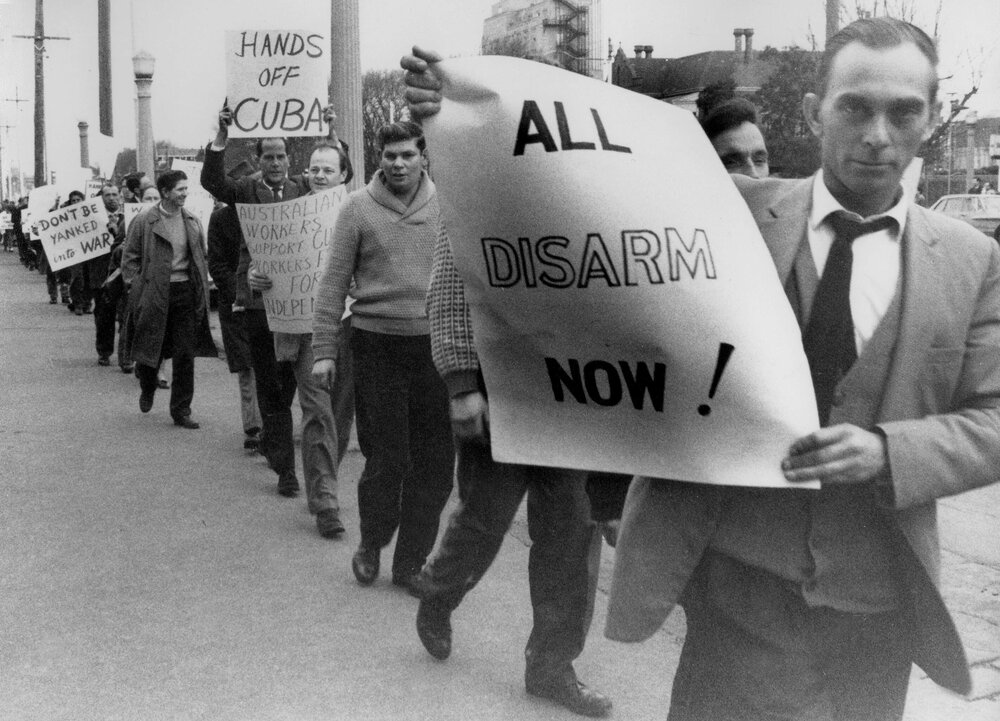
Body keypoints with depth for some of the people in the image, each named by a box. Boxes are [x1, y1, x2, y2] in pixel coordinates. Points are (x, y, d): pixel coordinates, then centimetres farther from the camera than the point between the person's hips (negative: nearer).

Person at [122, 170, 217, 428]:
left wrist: (201, 286, 8)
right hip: (154, 294, -3)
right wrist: (137, 288, -8)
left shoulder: (192, 223, 8)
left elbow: (202, 258, 17)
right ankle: (147, 389, 38)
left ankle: (181, 411, 12)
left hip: (186, 291, 3)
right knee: (150, 349, 4)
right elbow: (129, 258, 0)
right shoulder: (144, 222, -4)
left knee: (185, 354, 2)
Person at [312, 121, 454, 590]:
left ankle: (411, 562, 20)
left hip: (434, 343, 2)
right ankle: (371, 544, 28)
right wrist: (324, 350, -4)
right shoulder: (358, 207, -1)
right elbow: (333, 283, 0)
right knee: (386, 458, 1)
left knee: (434, 463, 5)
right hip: (376, 343, -2)